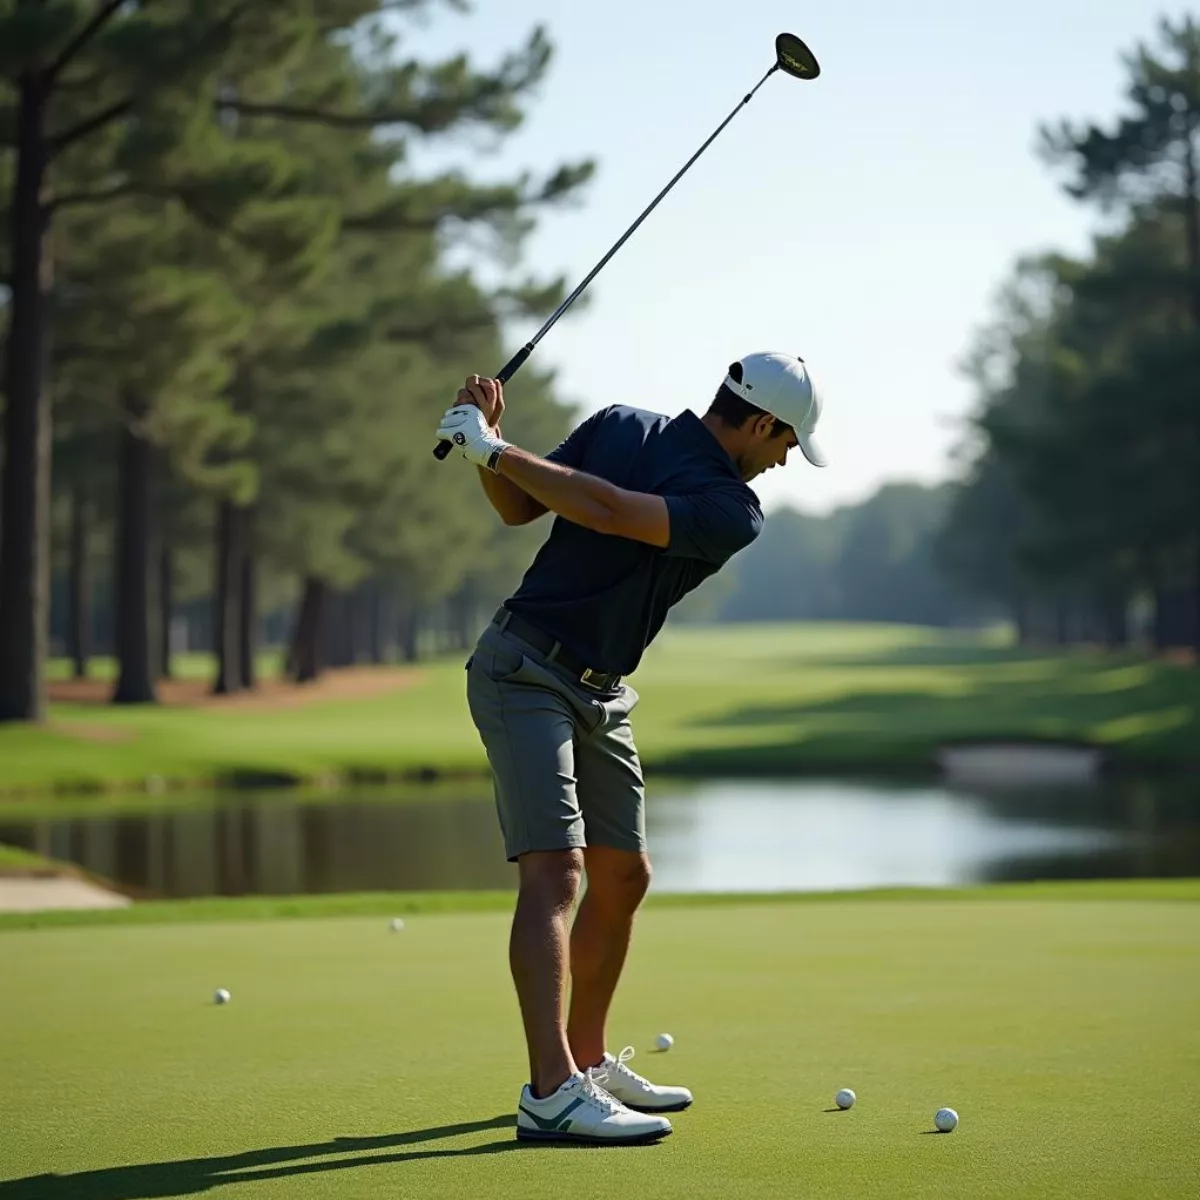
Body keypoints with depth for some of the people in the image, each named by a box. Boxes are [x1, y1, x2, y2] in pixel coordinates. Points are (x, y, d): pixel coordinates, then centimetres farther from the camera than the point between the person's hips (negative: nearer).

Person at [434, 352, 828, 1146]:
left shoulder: (733, 515, -1)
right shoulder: (621, 426, -8)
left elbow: (608, 511, -8)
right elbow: (518, 508, -5)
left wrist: (493, 449, -12)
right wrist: (491, 442, -16)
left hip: (600, 694, 6)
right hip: (525, 670, -6)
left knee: (623, 879, 12)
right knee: (555, 869, -18)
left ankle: (588, 1062, 29)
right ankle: (551, 1094, -26)